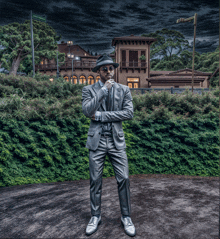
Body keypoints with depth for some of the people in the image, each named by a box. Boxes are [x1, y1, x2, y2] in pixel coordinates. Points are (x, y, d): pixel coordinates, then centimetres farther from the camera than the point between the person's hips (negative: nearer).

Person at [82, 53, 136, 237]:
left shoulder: (124, 90, 6)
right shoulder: (89, 90, 4)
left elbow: (129, 113, -8)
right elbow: (87, 110, -14)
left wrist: (100, 115, -11)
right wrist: (104, 89, -14)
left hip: (117, 140, 1)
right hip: (97, 141, 0)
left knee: (123, 179, 2)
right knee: (95, 180, 9)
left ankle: (126, 217, 23)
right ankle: (95, 217, 29)